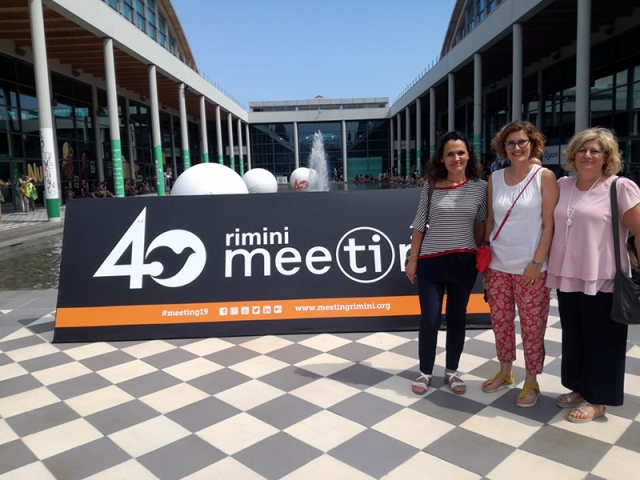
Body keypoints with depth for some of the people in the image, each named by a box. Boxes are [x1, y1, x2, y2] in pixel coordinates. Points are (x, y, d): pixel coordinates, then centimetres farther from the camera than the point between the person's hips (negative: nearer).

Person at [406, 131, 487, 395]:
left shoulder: (480, 186, -3)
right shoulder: (431, 185, -5)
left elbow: (480, 224, 6)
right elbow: (419, 224, -1)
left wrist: (480, 254, 7)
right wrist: (412, 258, -1)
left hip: (464, 262, 2)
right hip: (431, 262, -1)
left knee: (457, 319, 13)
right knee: (429, 320, 3)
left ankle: (452, 370, 32)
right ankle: (425, 372, 23)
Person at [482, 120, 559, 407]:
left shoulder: (544, 177, -5)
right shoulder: (495, 178, 6)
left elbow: (549, 224, -8)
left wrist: (537, 263, -13)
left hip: (530, 267, -4)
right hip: (497, 265, 4)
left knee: (532, 325, 6)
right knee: (500, 321, 13)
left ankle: (531, 381, 23)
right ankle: (505, 373, 32)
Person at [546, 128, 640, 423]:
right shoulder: (562, 185, 6)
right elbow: (552, 224, 16)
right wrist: (549, 266, 13)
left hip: (603, 280, -5)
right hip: (568, 277, 6)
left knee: (601, 342, 7)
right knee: (573, 338, 17)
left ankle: (597, 399, 23)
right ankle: (579, 388, 34)